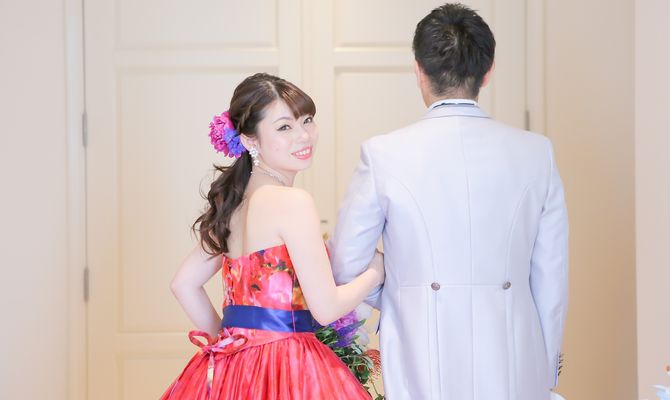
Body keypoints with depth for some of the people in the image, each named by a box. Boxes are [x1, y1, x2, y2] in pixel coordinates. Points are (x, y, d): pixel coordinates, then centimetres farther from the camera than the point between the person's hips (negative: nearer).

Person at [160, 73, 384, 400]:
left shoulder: (235, 201, 8)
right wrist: (376, 269, 0)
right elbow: (326, 308, -16)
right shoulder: (292, 201, -15)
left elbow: (184, 284, 14)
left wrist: (225, 338, 17)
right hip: (285, 373, -7)